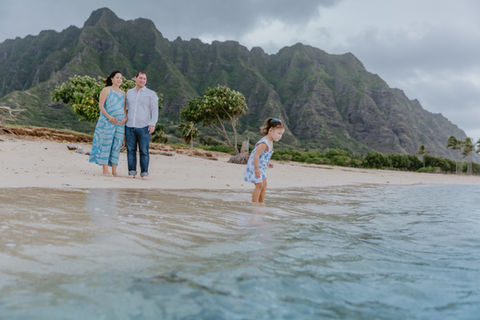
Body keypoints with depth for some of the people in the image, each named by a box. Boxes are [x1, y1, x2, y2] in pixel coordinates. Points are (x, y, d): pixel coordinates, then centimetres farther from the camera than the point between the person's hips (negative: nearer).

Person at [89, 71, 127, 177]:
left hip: (120, 123, 6)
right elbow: (101, 105, -6)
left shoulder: (122, 93, 17)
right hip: (107, 122, -5)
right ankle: (105, 170, -2)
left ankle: (114, 171, 9)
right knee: (106, 145, -5)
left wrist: (125, 118, -1)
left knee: (117, 146, 4)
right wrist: (109, 117, -17)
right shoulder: (106, 90, 0)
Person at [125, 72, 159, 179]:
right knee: (131, 150, 3)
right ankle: (132, 172, 10)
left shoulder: (151, 94, 4)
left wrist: (153, 124, -13)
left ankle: (144, 173, 4)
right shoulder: (129, 92, 15)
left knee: (144, 151, -3)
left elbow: (155, 110, -2)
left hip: (143, 127, -3)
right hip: (129, 126, 3)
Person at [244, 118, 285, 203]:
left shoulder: (270, 142, 4)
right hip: (254, 167, -10)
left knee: (264, 184, 15)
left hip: (261, 167, 10)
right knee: (259, 185, -8)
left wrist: (267, 163, 14)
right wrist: (256, 169, -28)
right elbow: (256, 155, -29)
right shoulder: (264, 144, -28)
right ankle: (254, 203, 1)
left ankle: (261, 202, 26)